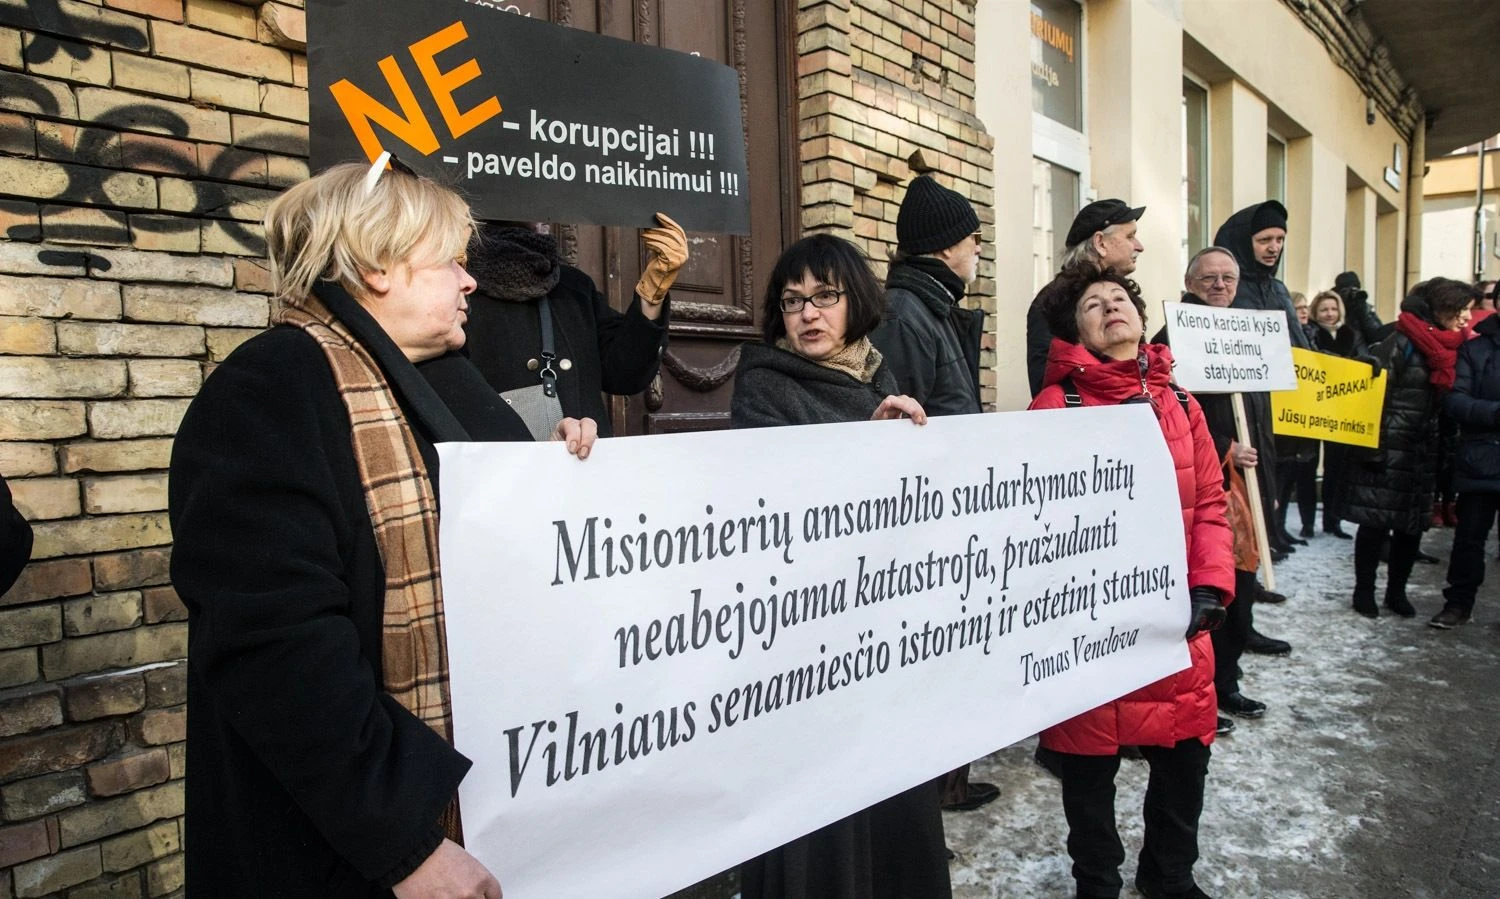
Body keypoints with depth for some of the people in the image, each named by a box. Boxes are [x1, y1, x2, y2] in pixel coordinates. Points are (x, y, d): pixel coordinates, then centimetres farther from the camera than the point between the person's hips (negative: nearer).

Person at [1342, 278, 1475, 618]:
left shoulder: (1454, 349, 11)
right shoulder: (1400, 344, -10)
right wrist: (1373, 447, -19)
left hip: (1423, 455, 7)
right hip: (1390, 452, -7)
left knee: (1413, 524, 12)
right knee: (1376, 523, 0)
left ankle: (1396, 591, 25)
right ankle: (1364, 591, 13)